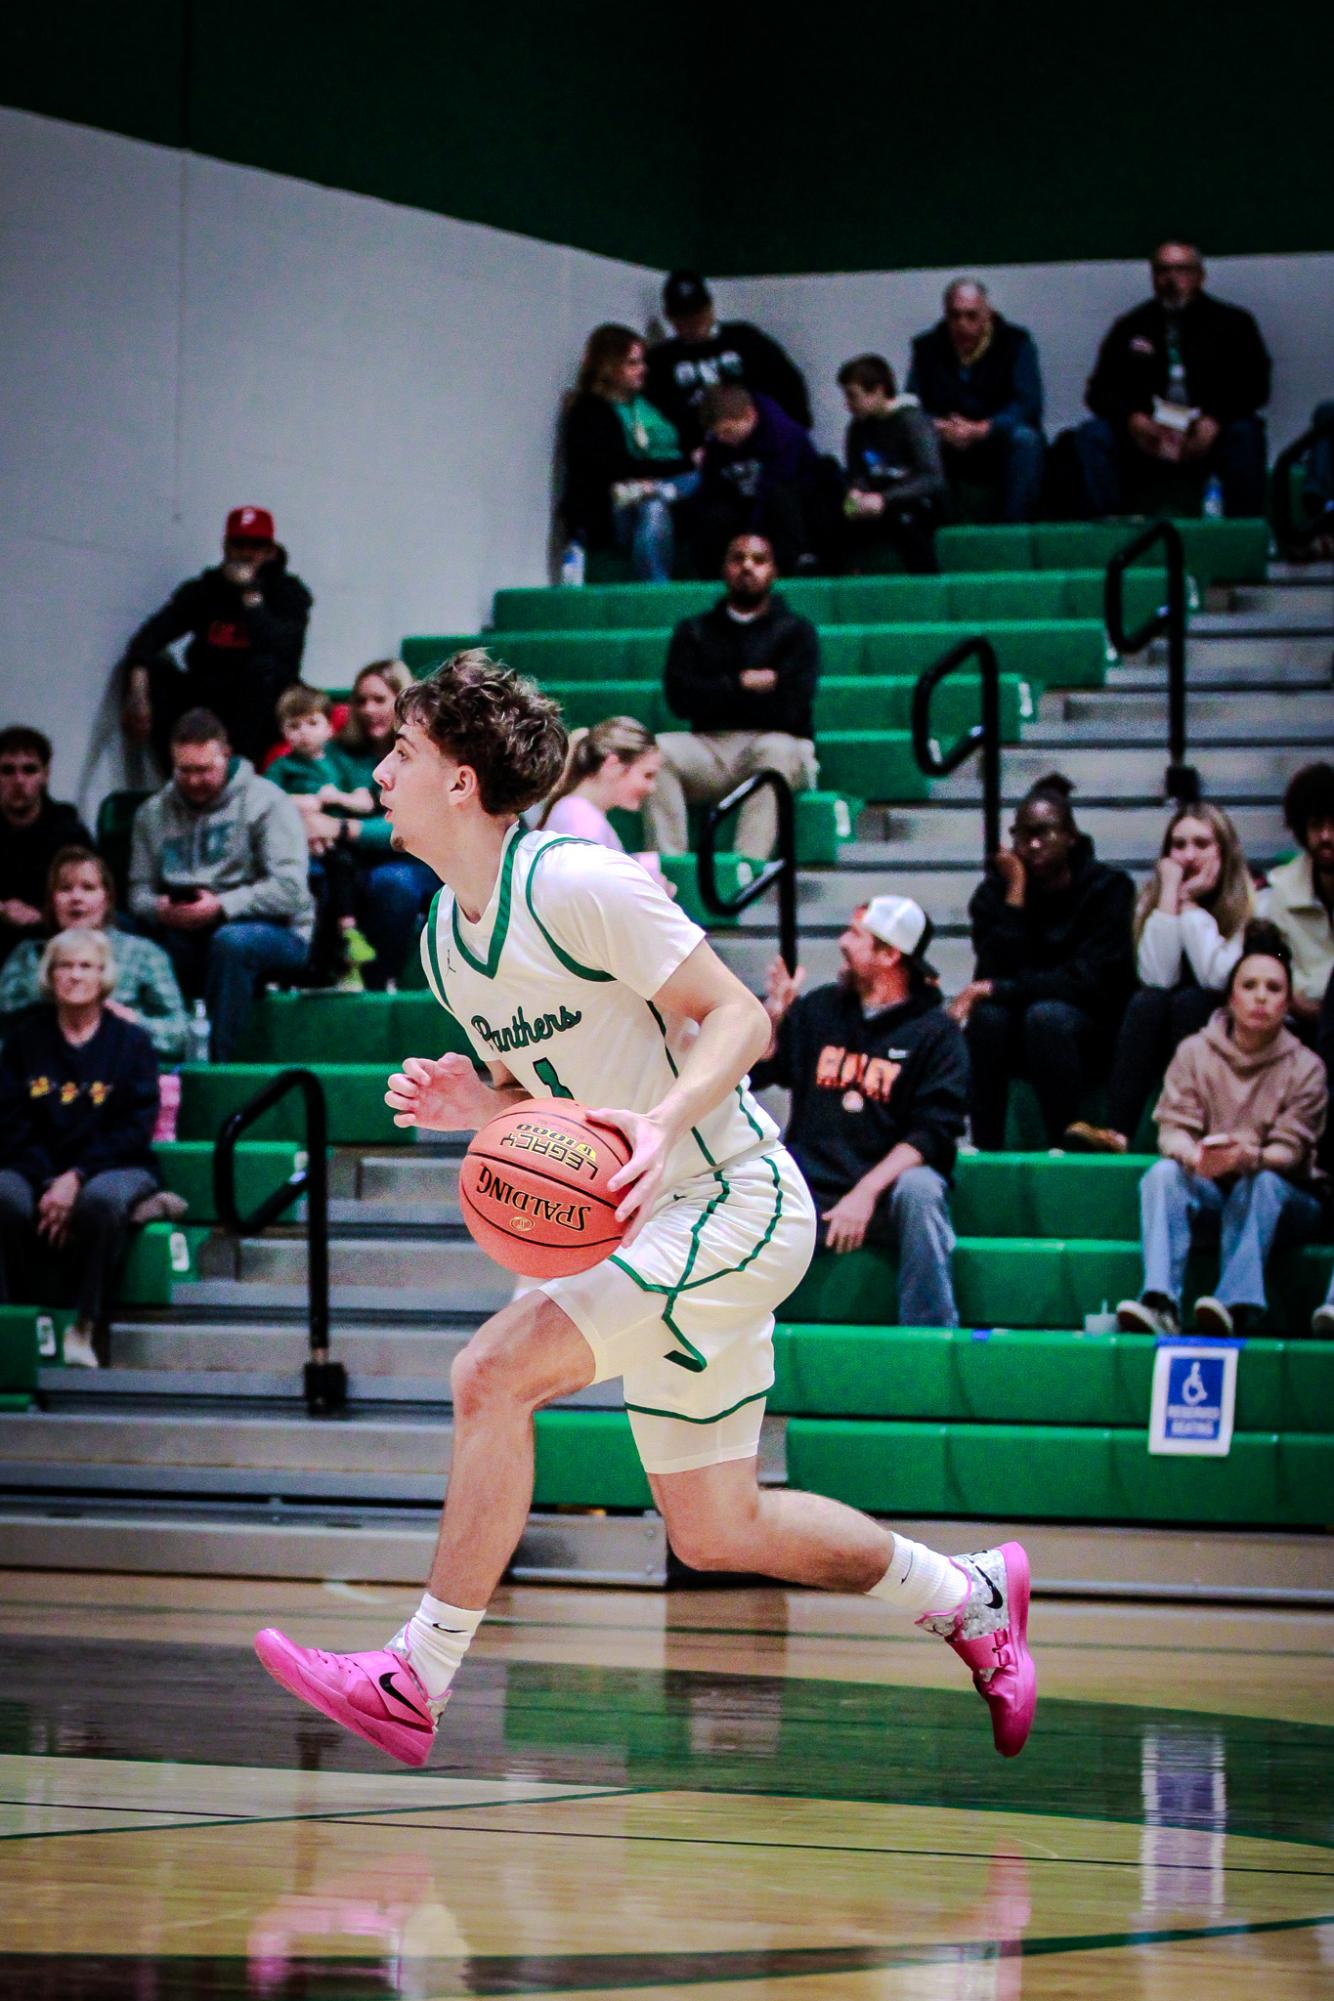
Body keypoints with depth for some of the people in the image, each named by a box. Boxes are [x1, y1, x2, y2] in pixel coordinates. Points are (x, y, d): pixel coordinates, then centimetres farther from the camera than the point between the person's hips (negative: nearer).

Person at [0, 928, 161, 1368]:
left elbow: (135, 1129, -3)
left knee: (101, 1199, -37)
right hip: (35, 1169, 2)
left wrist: (77, 1178, -16)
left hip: (114, 1167, -1)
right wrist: (48, 1184, -13)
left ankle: (84, 1327, -28)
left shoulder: (130, 1042, 5)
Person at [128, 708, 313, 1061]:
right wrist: (160, 909, -16)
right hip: (189, 940, 4)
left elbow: (289, 887, -14)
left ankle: (216, 1062, -35)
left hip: (277, 932, -4)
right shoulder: (154, 813, 13)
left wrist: (222, 907, -22)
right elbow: (139, 890, 8)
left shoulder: (264, 801, -3)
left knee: (231, 941, -38)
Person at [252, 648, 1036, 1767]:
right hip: (657, 1222, 9)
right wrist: (473, 1106, -3)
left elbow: (742, 1018, -16)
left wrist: (660, 1126, -32)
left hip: (735, 1203, -9)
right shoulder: (444, 940, 9)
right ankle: (970, 1598, 31)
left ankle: (416, 1680, -17)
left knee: (494, 1373, -22)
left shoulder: (576, 884, -18)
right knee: (714, 1532, 12)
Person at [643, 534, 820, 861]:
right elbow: (680, 698, 1)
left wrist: (717, 694, 0)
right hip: (709, 747, 2)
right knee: (658, 749, -27)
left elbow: (787, 707, -6)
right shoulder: (694, 632, 18)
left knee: (776, 749, -37)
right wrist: (740, 684, -6)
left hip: (777, 743, -2)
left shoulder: (795, 631, 10)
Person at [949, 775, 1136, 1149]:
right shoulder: (995, 890, -2)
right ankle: (986, 1149, -31)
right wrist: (1015, 891, -19)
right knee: (987, 1014, -31)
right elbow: (997, 972, -16)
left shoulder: (1107, 887, -9)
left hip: (1089, 1032, -2)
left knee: (1047, 1014, -35)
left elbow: (1087, 981, -18)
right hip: (1015, 1039, 2)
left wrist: (996, 989, -22)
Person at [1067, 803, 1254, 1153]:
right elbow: (1157, 979, -16)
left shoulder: (1251, 902, -10)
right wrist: (1170, 891, -16)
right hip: (1161, 1035, 3)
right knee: (1147, 1002, -27)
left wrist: (1190, 901, -18)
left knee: (1187, 1002, -30)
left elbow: (1218, 978, -22)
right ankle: (1116, 1133, -41)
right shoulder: (1152, 895, 0)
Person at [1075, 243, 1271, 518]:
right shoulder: (1130, 328, 13)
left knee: (1245, 434, -32)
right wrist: (1130, 418, -15)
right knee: (1091, 435, -23)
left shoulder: (1231, 323, 9)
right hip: (1144, 438, 2)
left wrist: (1215, 421, -20)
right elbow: (1100, 390, 7)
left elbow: (1254, 385, -1)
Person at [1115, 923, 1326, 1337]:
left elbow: (1289, 1151, -13)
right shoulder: (1195, 1052, 0)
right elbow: (1173, 1129, -8)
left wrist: (1248, 1157, -37)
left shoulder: (1305, 1067, -5)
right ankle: (1160, 1304, -46)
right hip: (1211, 1193, 2)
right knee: (1164, 1173, -28)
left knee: (1261, 1183, -35)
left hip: (1284, 1199, -1)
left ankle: (1237, 1304, -50)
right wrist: (1194, 1155, -33)